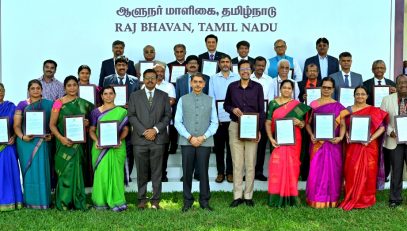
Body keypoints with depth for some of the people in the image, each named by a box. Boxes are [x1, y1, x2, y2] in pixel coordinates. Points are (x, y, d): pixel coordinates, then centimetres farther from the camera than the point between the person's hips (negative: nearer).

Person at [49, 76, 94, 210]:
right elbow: (52, 125, -5)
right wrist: (61, 138, -19)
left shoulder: (83, 103, 9)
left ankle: (77, 202, 15)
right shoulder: (59, 103, -2)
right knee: (66, 171, -1)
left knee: (76, 171, 6)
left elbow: (89, 119, 21)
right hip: (65, 143, -3)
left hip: (79, 142, 3)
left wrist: (87, 123, -3)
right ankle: (64, 203, 9)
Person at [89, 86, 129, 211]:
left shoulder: (122, 112, 5)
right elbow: (91, 130, 7)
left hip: (117, 148, 0)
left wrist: (120, 139, -14)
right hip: (100, 148, 0)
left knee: (115, 173, 0)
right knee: (101, 172, -1)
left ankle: (116, 201, 7)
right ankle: (101, 201, 8)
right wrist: (96, 141, -11)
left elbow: (125, 129, 4)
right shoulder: (95, 112, 7)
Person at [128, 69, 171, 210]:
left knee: (157, 172, 2)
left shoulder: (163, 96, 10)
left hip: (158, 139, 0)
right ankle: (141, 199, 13)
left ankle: (155, 200, 9)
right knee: (141, 172, 4)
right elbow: (131, 116, 2)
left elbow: (167, 115, 4)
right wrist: (144, 131, -9)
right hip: (140, 139, 0)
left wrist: (155, 129, -9)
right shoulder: (135, 96, 9)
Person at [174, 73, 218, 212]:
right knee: (187, 172, 5)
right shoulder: (183, 100, 6)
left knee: (203, 172, 4)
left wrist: (203, 137, -9)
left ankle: (204, 201, 14)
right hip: (186, 142, 0)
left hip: (205, 142, 0)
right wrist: (190, 137, -8)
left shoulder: (210, 100, 7)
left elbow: (214, 122, 3)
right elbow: (178, 122, 1)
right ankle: (187, 201, 16)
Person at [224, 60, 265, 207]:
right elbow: (226, 104, 17)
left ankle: (248, 196, 8)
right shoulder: (232, 87, 6)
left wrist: (259, 129, -5)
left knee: (250, 163, 0)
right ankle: (237, 196, 8)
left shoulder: (257, 87, 3)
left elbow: (261, 110, 3)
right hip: (235, 127, 1)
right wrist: (232, 109, -6)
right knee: (237, 163, 2)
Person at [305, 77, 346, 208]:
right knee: (316, 170, -1)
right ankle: (316, 199, 9)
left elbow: (342, 125, 2)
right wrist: (311, 135, -9)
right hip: (317, 143, 0)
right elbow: (308, 123, 7)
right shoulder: (313, 104, 6)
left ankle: (332, 200, 14)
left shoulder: (338, 106, 4)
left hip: (333, 143, 0)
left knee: (332, 170, 3)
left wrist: (341, 137, -14)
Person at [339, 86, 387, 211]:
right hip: (353, 146, 2)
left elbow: (382, 127, -4)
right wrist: (346, 134, -6)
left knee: (368, 172, 1)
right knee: (352, 172, 0)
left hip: (369, 146, -1)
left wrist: (371, 139, -15)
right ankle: (352, 198, 11)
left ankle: (366, 199, 13)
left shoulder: (374, 111, 1)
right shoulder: (348, 110, 7)